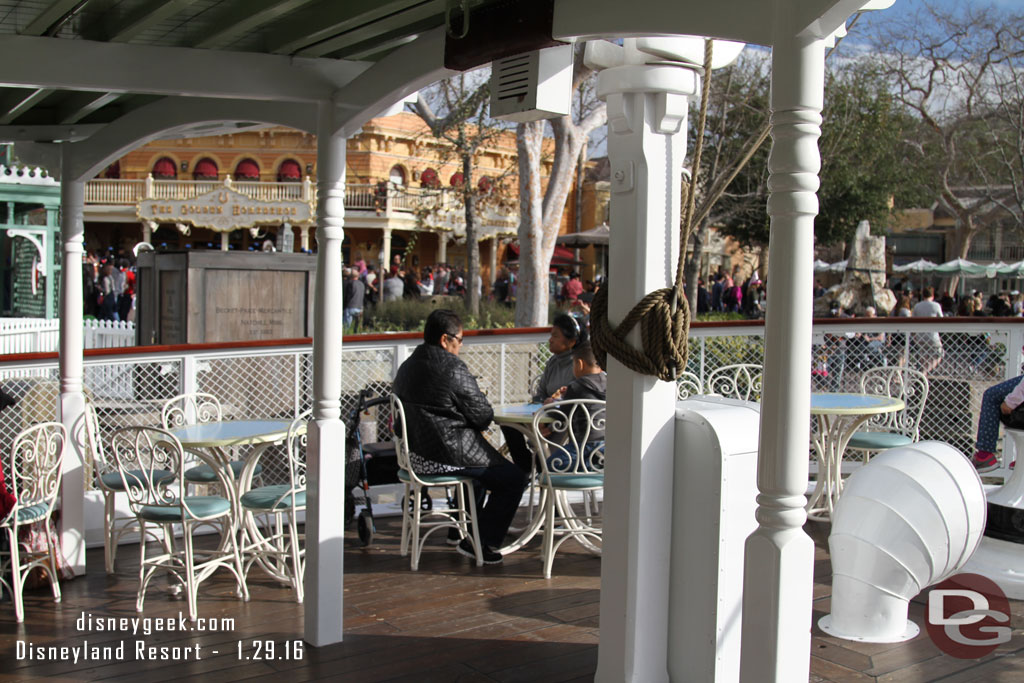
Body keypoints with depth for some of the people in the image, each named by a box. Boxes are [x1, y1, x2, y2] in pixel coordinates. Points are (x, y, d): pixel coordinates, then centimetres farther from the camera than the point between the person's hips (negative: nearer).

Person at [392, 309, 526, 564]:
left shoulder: (406, 367, 9)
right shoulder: (454, 369, -18)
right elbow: (484, 415, -14)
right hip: (446, 455, -9)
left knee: (482, 465, 35)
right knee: (513, 478, 3)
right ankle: (480, 542, 5)